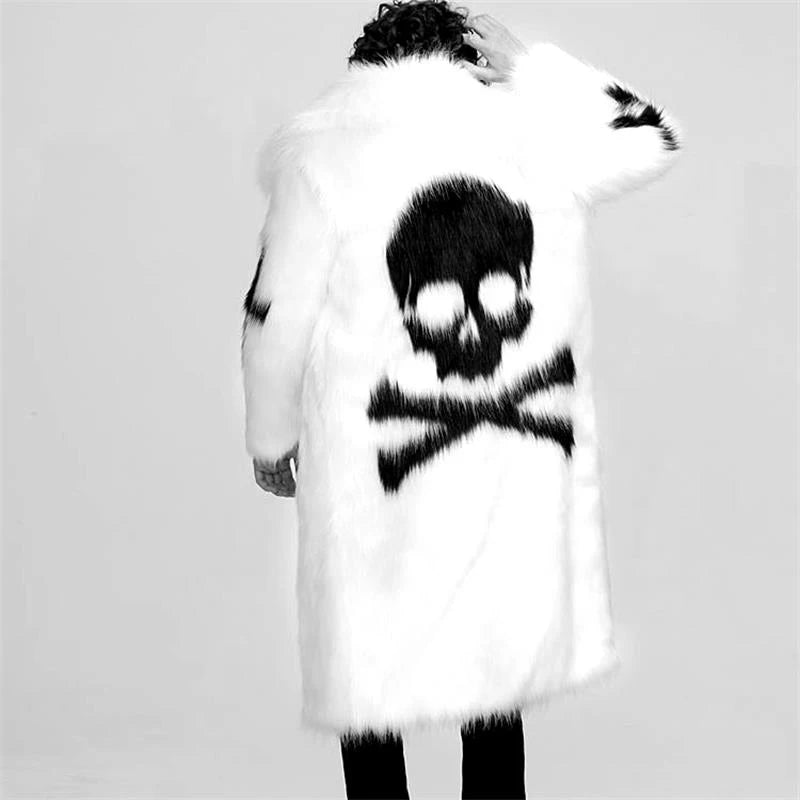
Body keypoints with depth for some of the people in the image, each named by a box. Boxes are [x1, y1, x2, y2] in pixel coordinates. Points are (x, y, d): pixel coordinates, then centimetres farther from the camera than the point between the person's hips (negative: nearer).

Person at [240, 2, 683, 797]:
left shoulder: (316, 151, -7)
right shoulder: (537, 132, 0)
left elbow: (275, 328, -4)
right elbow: (655, 135, 20)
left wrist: (271, 443, 12)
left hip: (376, 489, -3)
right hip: (523, 474, 3)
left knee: (367, 695, 14)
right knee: (495, 689, 19)